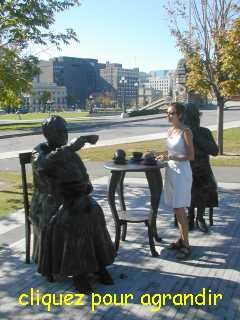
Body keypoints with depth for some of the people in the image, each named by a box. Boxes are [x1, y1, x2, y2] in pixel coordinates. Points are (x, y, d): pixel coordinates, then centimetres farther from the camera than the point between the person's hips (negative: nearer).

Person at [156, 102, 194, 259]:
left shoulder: (186, 131, -13)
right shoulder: (170, 130, 9)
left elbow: (191, 156, -15)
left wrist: (171, 157, -22)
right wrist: (164, 154, 4)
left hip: (182, 173, -8)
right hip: (170, 171, 8)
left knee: (180, 210, -6)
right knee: (176, 209, 13)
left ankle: (186, 245, 4)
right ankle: (182, 239, 26)